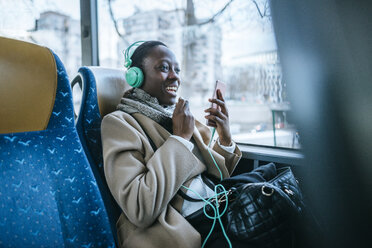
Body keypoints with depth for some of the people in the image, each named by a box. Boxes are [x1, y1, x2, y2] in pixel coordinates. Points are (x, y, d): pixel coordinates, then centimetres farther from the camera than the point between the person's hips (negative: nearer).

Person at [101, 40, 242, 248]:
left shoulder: (179, 116, 12)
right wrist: (180, 138, -14)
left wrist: (225, 139, -2)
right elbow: (140, 210, -20)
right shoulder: (119, 122, -7)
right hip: (180, 231, -6)